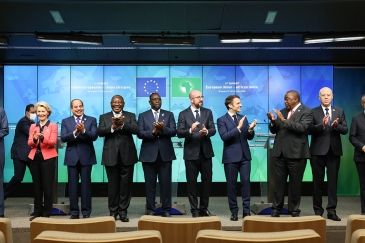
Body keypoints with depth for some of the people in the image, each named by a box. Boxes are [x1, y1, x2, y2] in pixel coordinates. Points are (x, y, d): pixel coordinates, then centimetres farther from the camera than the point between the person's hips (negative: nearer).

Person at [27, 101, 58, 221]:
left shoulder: (53, 126, 2)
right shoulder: (33, 126, 14)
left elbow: (53, 142, -10)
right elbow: (29, 143, 4)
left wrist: (43, 138, -28)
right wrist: (34, 139, -18)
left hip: (48, 158, -4)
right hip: (34, 158, 4)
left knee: (47, 186, -3)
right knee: (36, 186, 8)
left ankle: (47, 213, 4)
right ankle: (37, 212, 15)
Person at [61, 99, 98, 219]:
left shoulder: (91, 120, 4)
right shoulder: (65, 121, 8)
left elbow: (94, 136, -9)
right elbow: (63, 138, -6)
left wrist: (83, 131, -25)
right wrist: (75, 132, -21)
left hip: (86, 156, -1)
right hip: (72, 157, 1)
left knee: (86, 185, 2)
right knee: (73, 185, 4)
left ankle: (86, 212, 8)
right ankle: (74, 212, 12)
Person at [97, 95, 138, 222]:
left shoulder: (130, 116, 7)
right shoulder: (104, 117, 9)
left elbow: (136, 129, -10)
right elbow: (99, 132, -6)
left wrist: (122, 124, -25)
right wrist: (113, 127, -22)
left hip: (127, 155, 0)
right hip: (111, 156, 0)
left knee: (126, 184, 3)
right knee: (113, 184, 6)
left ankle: (123, 211, 11)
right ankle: (113, 211, 15)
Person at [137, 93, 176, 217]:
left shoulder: (169, 114, 10)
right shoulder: (143, 116, 8)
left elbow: (173, 131, -2)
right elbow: (140, 133, -4)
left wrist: (163, 129, -20)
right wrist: (153, 132, -18)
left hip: (165, 153, 0)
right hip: (149, 154, 0)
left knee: (166, 183, 1)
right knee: (150, 183, 4)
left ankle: (166, 210, 9)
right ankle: (151, 210, 12)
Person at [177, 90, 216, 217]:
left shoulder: (208, 112, 7)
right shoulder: (183, 114, -1)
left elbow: (213, 130, -2)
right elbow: (179, 133, -10)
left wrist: (206, 131, -24)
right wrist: (190, 130, -27)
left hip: (206, 152, 3)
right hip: (191, 153, -2)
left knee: (207, 180, 7)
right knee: (192, 182, 4)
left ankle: (204, 209, 19)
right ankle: (194, 210, 14)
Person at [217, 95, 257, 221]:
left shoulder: (243, 118, 11)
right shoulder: (222, 120, -3)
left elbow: (250, 137, 10)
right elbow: (224, 136, -17)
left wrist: (251, 129, -12)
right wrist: (238, 128, -25)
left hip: (245, 155, 4)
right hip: (231, 156, -4)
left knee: (246, 181, 1)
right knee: (231, 184, 3)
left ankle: (246, 210, 7)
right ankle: (234, 211, 12)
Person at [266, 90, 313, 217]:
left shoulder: (307, 111, -3)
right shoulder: (283, 111, 14)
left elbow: (301, 127, -20)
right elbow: (274, 130, 13)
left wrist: (283, 120, -21)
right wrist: (273, 121, -7)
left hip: (296, 153, -5)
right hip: (280, 152, 5)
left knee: (295, 183, 4)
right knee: (278, 182, 7)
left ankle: (294, 210, 14)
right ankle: (276, 209, 14)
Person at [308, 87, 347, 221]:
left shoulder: (339, 111, 8)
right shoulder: (313, 112, 0)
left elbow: (345, 130, 2)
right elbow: (310, 130, -10)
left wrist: (336, 126, -18)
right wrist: (321, 125, -26)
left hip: (334, 150, 2)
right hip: (318, 151, -2)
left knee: (333, 181, 3)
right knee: (318, 182, 5)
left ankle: (331, 211, 8)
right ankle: (318, 210, 14)